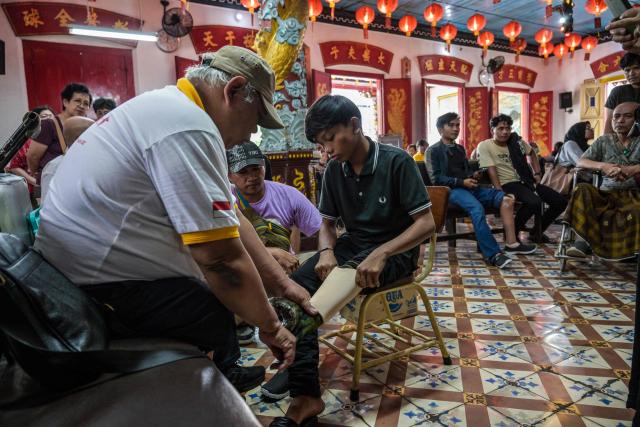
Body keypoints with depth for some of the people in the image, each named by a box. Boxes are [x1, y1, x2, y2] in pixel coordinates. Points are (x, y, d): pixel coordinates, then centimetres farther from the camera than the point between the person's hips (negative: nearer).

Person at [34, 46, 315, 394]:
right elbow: (221, 257, -25)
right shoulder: (189, 127, -23)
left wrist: (281, 283, 7)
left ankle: (222, 376, 28)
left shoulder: (169, 107, 9)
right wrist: (270, 326, -9)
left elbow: (230, 218, 6)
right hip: (103, 290, -10)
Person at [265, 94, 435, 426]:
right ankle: (305, 396, -27)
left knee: (349, 273, -38)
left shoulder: (396, 161, -13)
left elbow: (426, 223, -17)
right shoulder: (334, 170, 3)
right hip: (352, 246, 5)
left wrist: (381, 254, -31)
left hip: (395, 250, -4)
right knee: (297, 285, -23)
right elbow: (327, 222, 8)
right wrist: (327, 251, -16)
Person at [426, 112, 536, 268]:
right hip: (451, 190, -7)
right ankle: (492, 254, -37)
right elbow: (436, 178, -8)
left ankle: (511, 243, -15)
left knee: (506, 199, -12)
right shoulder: (433, 151, 2)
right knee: (477, 207, -36)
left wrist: (474, 175, 4)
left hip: (468, 187, 7)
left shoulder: (460, 149, 24)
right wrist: (461, 182, -16)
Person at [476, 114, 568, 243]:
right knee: (534, 202, -34)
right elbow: (492, 171, -16)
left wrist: (537, 173, 17)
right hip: (507, 184, -7)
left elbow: (532, 153, 28)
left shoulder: (516, 141, 8)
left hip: (526, 181, 7)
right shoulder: (484, 146, -9)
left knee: (561, 201, -2)